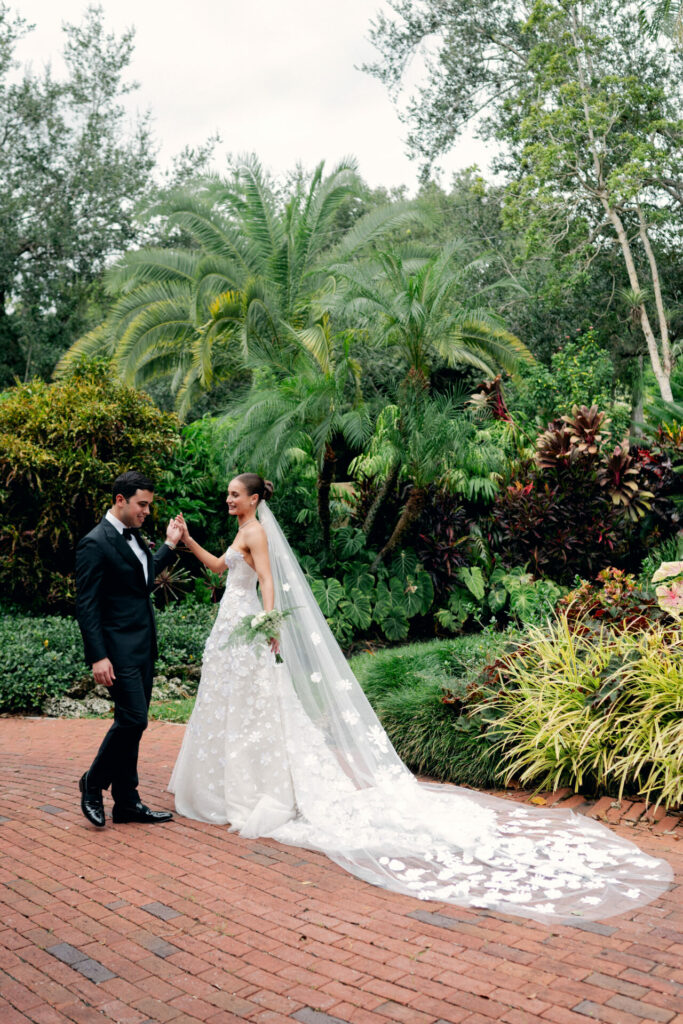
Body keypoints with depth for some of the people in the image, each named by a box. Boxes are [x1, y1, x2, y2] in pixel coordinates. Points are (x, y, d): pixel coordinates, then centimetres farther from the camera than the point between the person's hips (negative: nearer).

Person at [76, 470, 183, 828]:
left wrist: (170, 545, 23)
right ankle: (93, 783, 12)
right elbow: (86, 605, -16)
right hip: (119, 650, -9)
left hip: (143, 647, 9)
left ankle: (127, 802, 19)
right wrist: (98, 657, -20)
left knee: (132, 723, 11)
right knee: (132, 719, -11)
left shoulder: (133, 536, 13)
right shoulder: (95, 544, -14)